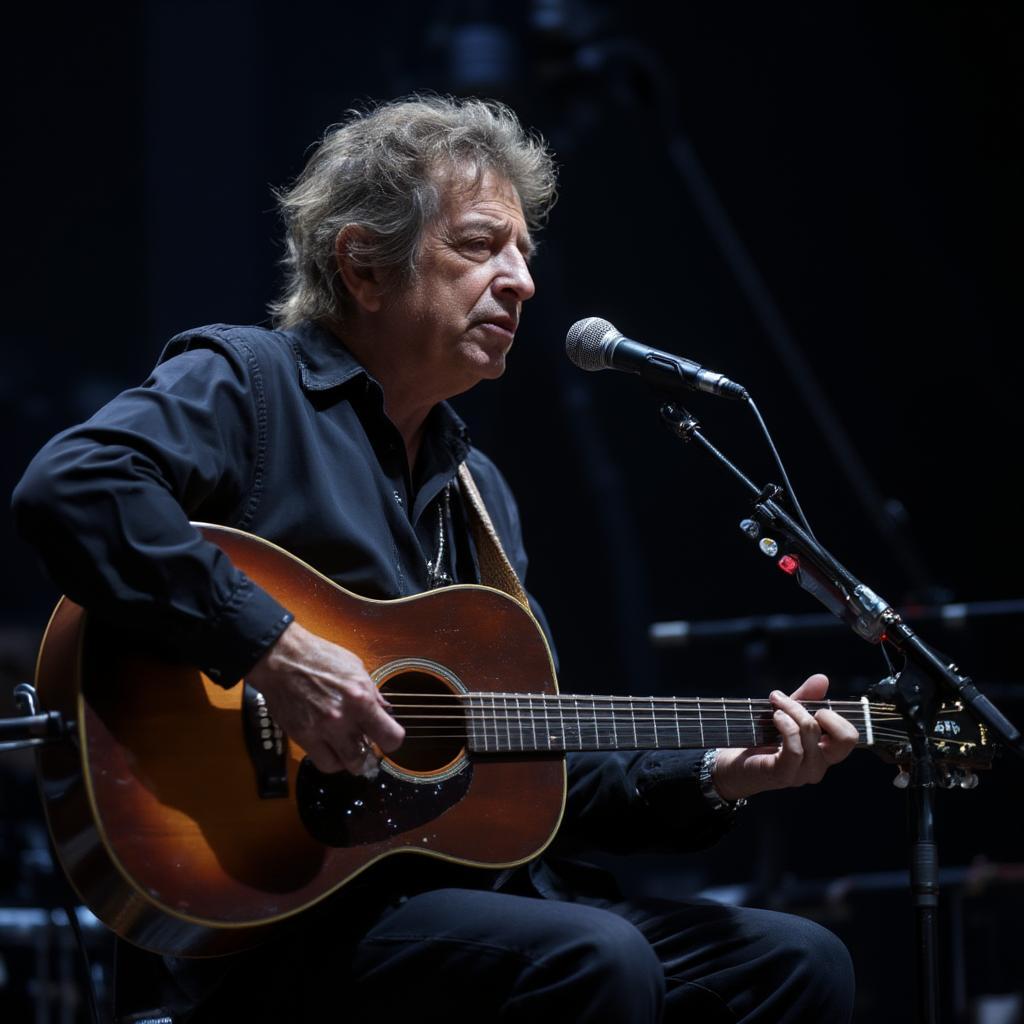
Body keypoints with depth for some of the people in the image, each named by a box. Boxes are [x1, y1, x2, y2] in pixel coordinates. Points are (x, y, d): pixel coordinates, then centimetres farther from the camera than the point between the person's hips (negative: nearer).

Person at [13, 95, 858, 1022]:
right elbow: (68, 490, -24)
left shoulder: (476, 489, 22)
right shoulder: (244, 382, -2)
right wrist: (272, 651, -26)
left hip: (480, 890, 8)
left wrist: (718, 776, 9)